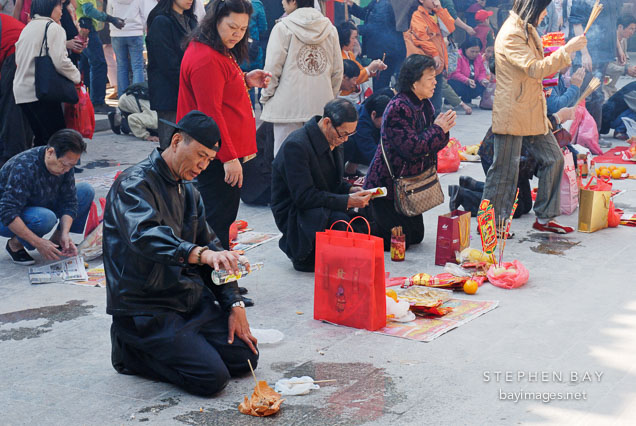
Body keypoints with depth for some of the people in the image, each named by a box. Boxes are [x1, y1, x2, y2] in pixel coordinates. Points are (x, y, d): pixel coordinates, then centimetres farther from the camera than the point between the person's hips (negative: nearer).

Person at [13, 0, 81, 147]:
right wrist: (77, 76, -1)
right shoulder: (54, 27, -7)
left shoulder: (27, 28, 18)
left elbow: (18, 59, 19)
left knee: (41, 138, 14)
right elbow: (60, 61, -17)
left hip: (21, 91, 8)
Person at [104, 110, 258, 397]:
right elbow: (145, 236, -35)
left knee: (245, 358, -1)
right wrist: (200, 253, -51)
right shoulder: (135, 183, -15)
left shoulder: (188, 191, 14)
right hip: (144, 308, -8)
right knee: (212, 378, -18)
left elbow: (208, 248, 18)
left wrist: (234, 304, 6)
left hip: (191, 298, 9)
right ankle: (132, 352, 2)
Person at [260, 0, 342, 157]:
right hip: (321, 107, 4)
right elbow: (338, 72, 11)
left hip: (288, 106, -4)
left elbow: (272, 68, -6)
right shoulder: (330, 29, 9)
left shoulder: (283, 28, -4)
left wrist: (265, 96, 8)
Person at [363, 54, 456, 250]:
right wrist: (438, 129, -16)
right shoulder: (398, 108, -22)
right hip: (387, 185, -9)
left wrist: (443, 130, -9)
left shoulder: (425, 105, 7)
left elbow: (431, 146, 10)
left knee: (416, 236, 15)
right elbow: (412, 148, -27)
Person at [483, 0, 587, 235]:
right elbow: (536, 69, -27)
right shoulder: (510, 35, -18)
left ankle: (544, 218, 19)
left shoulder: (527, 30, 14)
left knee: (553, 159, 10)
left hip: (533, 114, 10)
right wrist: (567, 49, -27)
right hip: (512, 115, -10)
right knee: (505, 170, -2)